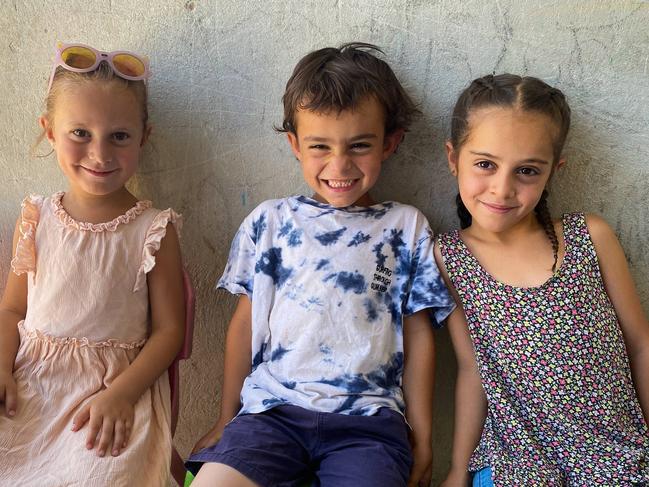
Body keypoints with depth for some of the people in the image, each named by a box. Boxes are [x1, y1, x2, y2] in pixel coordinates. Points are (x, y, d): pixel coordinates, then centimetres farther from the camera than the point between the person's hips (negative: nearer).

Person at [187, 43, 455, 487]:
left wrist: (422, 438, 10)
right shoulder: (269, 221, 8)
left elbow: (418, 336, 9)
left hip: (367, 419, 0)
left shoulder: (407, 227, 7)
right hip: (271, 407, 1)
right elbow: (246, 321, 12)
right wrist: (227, 420, 14)